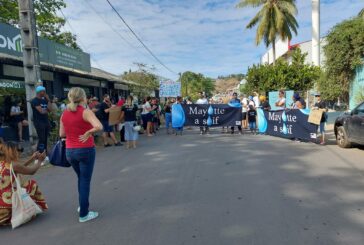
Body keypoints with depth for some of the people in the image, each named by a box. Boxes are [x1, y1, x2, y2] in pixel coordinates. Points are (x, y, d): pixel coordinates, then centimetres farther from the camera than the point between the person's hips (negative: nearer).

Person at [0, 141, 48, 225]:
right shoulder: (13, 165, -14)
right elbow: (32, 171, 0)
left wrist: (32, 158, 26)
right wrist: (39, 160, 16)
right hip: (7, 203, -7)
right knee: (32, 184, 10)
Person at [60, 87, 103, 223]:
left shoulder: (64, 114, 4)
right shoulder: (86, 112, -14)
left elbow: (62, 134, 12)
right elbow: (98, 126, -30)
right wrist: (88, 132, -16)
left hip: (70, 151, 6)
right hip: (85, 150, -6)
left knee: (81, 178, 25)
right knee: (85, 181, 5)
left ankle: (82, 205, 37)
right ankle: (83, 214, 12)